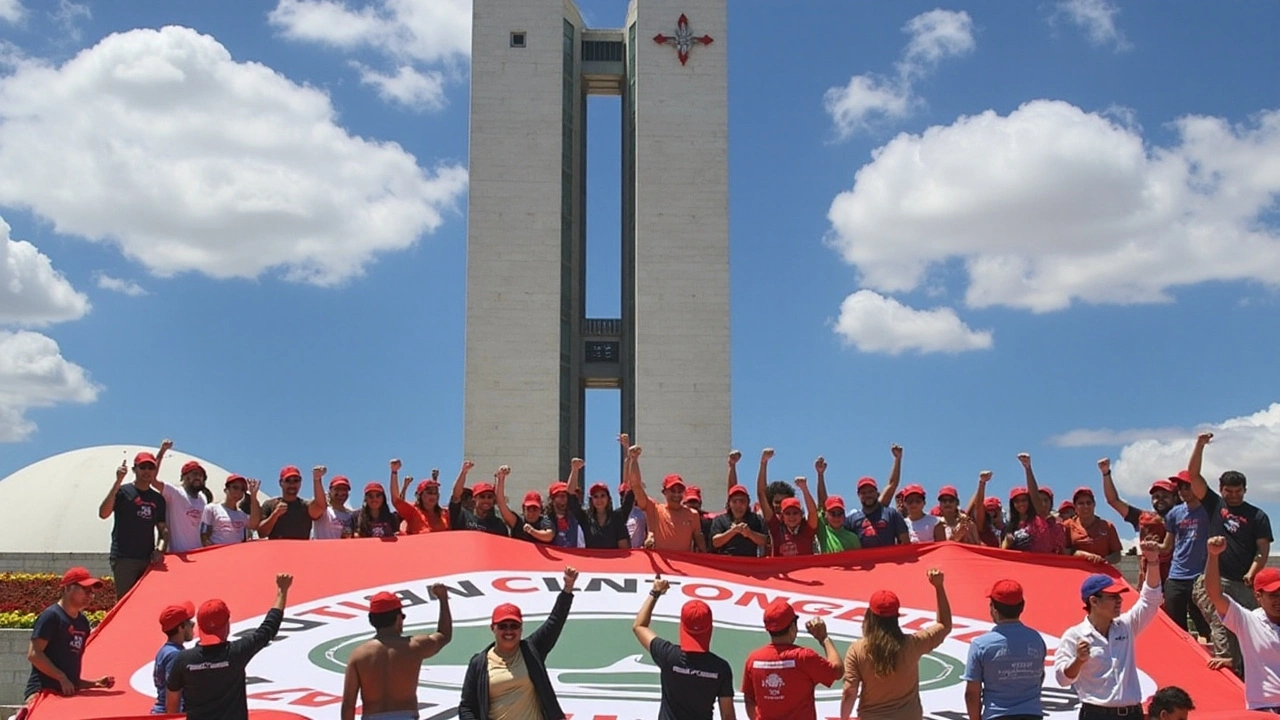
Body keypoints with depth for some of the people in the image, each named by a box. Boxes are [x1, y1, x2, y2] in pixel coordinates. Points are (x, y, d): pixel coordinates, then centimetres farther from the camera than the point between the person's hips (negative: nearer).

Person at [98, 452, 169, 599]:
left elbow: (163, 529, 16)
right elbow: (103, 513, -16)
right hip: (124, 559, -5)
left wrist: (160, 549, -4)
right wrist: (118, 482, -20)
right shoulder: (123, 491, 1)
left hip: (149, 559, 5)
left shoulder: (158, 499, 15)